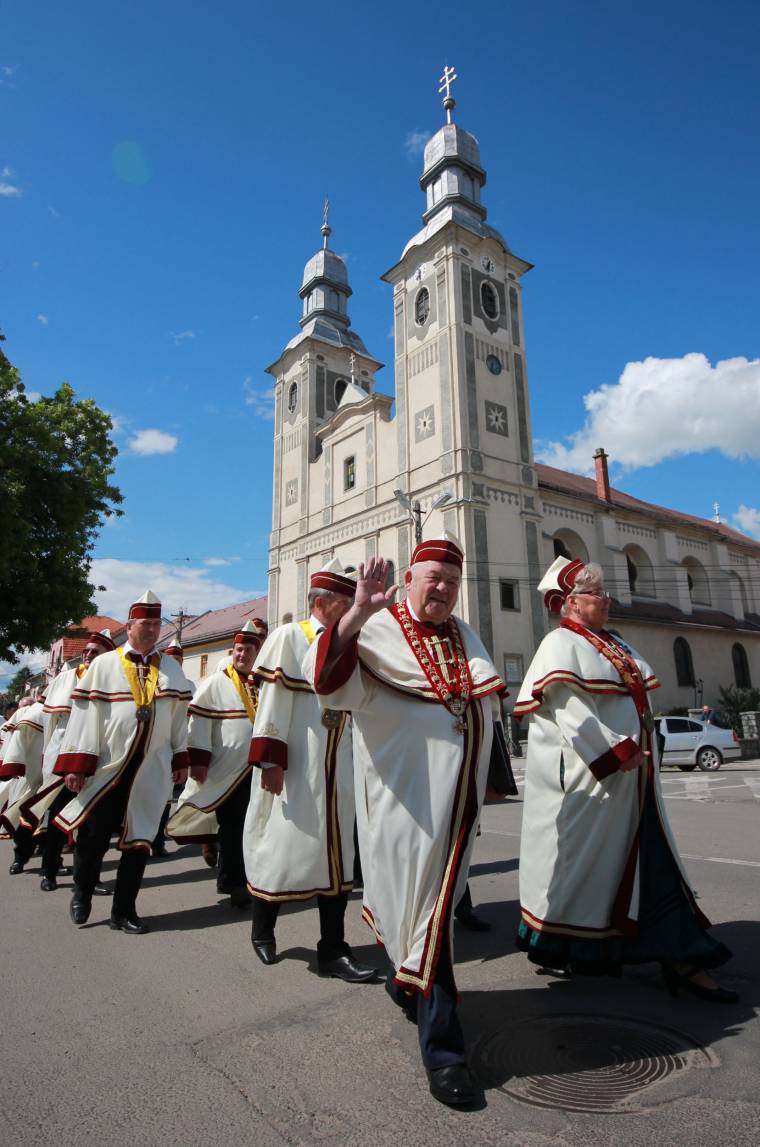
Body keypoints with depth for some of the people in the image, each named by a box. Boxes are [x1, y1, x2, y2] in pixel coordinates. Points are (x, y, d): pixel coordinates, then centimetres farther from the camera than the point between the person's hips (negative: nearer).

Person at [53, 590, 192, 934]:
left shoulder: (171, 669, 8)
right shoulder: (103, 665, 0)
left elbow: (179, 715, 10)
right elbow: (85, 713, -5)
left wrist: (181, 760, 8)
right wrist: (76, 763, -10)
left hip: (151, 772, 2)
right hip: (106, 768, -2)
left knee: (139, 839, 7)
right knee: (93, 836, 5)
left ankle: (124, 911, 23)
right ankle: (82, 892, 35)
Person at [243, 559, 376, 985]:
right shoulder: (288, 638, -6)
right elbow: (273, 702, -11)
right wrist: (270, 759, -16)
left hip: (340, 771, 6)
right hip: (296, 768, -6)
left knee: (337, 852, 8)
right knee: (284, 847, 6)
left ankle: (334, 950, 19)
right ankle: (263, 929, 32)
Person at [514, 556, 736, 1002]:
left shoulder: (615, 644, 15)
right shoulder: (561, 644, -11)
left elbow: (638, 699, 20)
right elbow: (571, 712, -21)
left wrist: (641, 751, 9)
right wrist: (617, 752, -20)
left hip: (629, 775, 9)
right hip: (585, 776, -8)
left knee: (654, 861, 11)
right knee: (581, 860, 4)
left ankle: (678, 957, 22)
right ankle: (560, 945, 24)